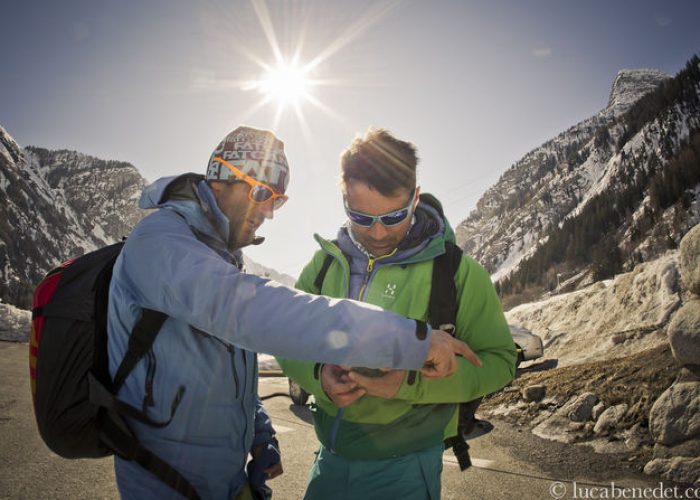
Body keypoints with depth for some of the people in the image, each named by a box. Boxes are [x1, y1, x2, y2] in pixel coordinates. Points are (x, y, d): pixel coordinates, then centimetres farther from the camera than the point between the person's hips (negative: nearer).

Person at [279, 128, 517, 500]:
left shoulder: (456, 271, -11)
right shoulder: (326, 262, -2)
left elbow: (497, 361, -9)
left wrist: (410, 382, -24)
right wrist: (317, 374, -18)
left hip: (404, 468, -3)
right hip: (330, 458, 4)